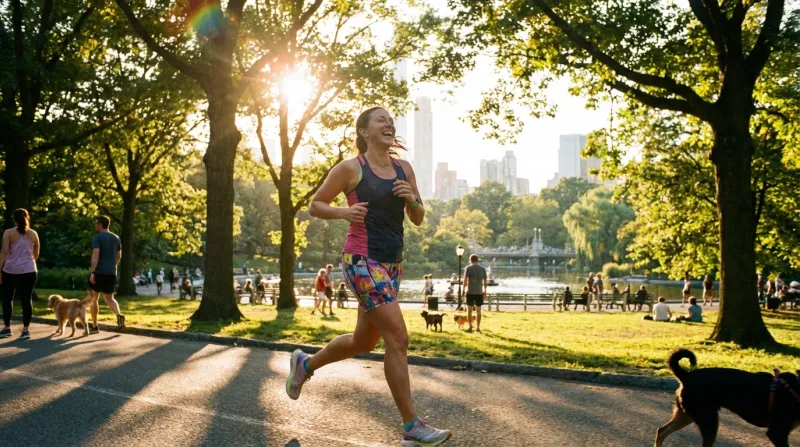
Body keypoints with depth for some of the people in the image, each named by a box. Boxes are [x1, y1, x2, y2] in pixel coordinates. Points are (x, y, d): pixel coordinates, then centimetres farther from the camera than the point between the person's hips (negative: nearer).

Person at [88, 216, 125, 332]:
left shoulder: (97, 237, -8)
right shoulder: (116, 238, 11)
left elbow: (95, 255, -19)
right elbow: (119, 256, 17)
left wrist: (92, 272, -22)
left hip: (99, 272, -5)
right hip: (111, 273, 6)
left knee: (93, 298, 8)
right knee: (109, 298, 12)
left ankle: (94, 326, 12)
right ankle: (119, 315, -16)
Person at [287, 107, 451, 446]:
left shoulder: (404, 169, 9)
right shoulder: (351, 168, -6)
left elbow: (418, 219, 14)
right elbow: (315, 205, 1)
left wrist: (412, 199, -7)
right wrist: (344, 212, -17)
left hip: (392, 263, 8)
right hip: (362, 260, -7)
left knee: (363, 341, 18)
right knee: (398, 338, -14)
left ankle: (305, 364, 44)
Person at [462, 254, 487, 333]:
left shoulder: (468, 268, -4)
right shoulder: (482, 269, 5)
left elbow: (465, 280, -13)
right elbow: (485, 281, 6)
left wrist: (464, 289, -7)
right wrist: (485, 291, 14)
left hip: (470, 292, -3)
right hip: (479, 292, 3)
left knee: (469, 310, 7)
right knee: (478, 310, 9)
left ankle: (470, 327, 8)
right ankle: (478, 328, 8)